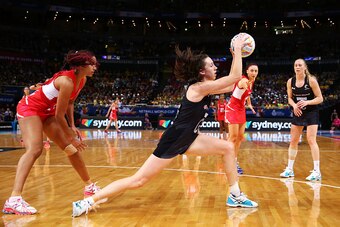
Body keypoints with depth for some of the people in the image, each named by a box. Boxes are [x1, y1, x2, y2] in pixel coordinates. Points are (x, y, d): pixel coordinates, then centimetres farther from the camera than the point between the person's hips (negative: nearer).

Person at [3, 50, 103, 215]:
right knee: (35, 149, -28)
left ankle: (89, 186, 20)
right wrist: (71, 137, -15)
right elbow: (59, 115, -25)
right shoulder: (67, 81, -30)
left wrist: (72, 126, 3)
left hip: (48, 111, 9)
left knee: (71, 148, 7)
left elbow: (69, 102, 12)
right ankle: (14, 199, -36)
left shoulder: (82, 80, -3)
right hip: (30, 108, -9)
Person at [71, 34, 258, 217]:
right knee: (138, 180, -8)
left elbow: (230, 84, 18)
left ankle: (235, 196, 17)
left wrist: (236, 55, 15)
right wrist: (237, 50, -11)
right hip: (174, 140, -10)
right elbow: (235, 77, -19)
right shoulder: (199, 88, -17)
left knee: (228, 148, 7)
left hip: (186, 139, 10)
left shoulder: (203, 88, 9)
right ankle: (87, 201, 1)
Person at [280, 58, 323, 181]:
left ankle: (317, 171, -6)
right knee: (293, 140, 7)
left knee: (311, 140, -11)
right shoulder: (290, 82, -2)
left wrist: (307, 102, -27)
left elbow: (320, 98, -11)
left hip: (311, 113, -4)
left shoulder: (311, 80, -14)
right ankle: (290, 169, 17)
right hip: (298, 113, 5)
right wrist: (294, 105, -12)